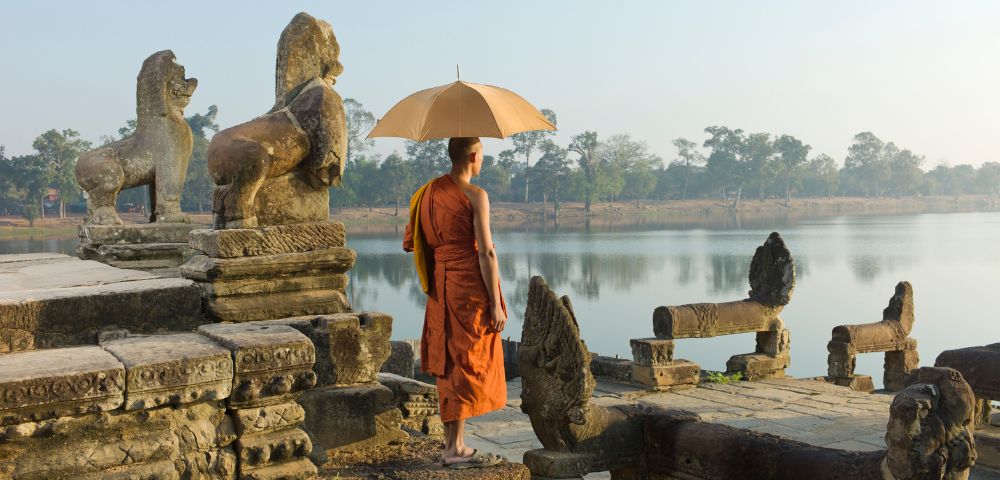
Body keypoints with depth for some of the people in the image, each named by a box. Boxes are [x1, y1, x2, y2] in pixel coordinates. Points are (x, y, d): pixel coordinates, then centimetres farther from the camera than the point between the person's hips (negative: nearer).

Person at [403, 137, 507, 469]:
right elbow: (486, 252, -15)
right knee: (468, 366, 0)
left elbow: (410, 243, 12)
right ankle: (455, 449, 2)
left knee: (449, 364, 14)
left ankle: (453, 443, 21)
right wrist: (496, 304, -12)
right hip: (470, 288, -7)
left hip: (440, 288, 7)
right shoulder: (475, 196, -12)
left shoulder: (427, 193, 8)